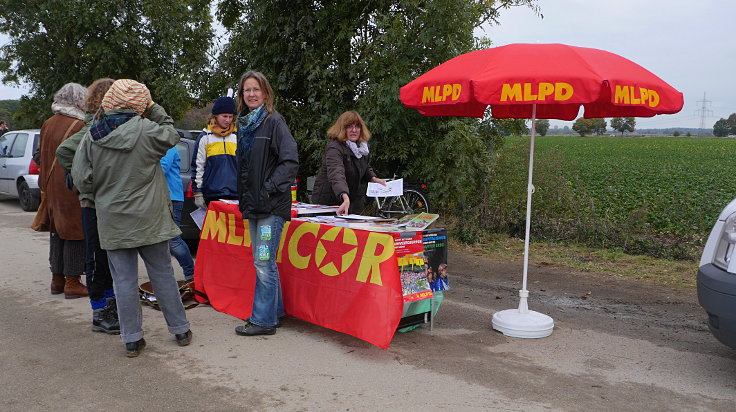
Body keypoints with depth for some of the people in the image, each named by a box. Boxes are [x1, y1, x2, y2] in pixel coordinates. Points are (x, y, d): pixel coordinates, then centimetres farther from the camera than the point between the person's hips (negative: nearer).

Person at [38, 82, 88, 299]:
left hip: (52, 189, 8)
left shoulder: (48, 124, 9)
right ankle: (72, 282, 5)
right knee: (74, 234, 0)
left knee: (57, 232, 15)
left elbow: (41, 156, 16)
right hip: (73, 190, -8)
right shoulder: (79, 126, -15)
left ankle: (57, 279, 23)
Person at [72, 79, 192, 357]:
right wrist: (153, 108, 12)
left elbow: (82, 181, -1)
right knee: (162, 274, 11)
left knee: (124, 280, 8)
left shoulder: (91, 138, -2)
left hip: (112, 222, 2)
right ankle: (180, 331, 20)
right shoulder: (146, 130, -13)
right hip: (149, 219, -1)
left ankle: (132, 339, 14)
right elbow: (171, 135, 7)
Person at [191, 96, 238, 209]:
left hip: (235, 194, 1)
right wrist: (198, 193, 2)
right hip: (212, 194, -1)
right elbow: (197, 166, 7)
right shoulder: (205, 137, 7)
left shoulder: (237, 137, 10)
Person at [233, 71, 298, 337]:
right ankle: (274, 310, 28)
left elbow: (291, 161, -16)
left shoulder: (274, 121, -8)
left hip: (271, 205, -8)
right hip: (252, 204, 8)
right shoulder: (243, 124, 15)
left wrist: (269, 188, -18)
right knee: (263, 262, 15)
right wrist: (242, 196, 15)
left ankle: (263, 320, 5)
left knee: (264, 263, -5)